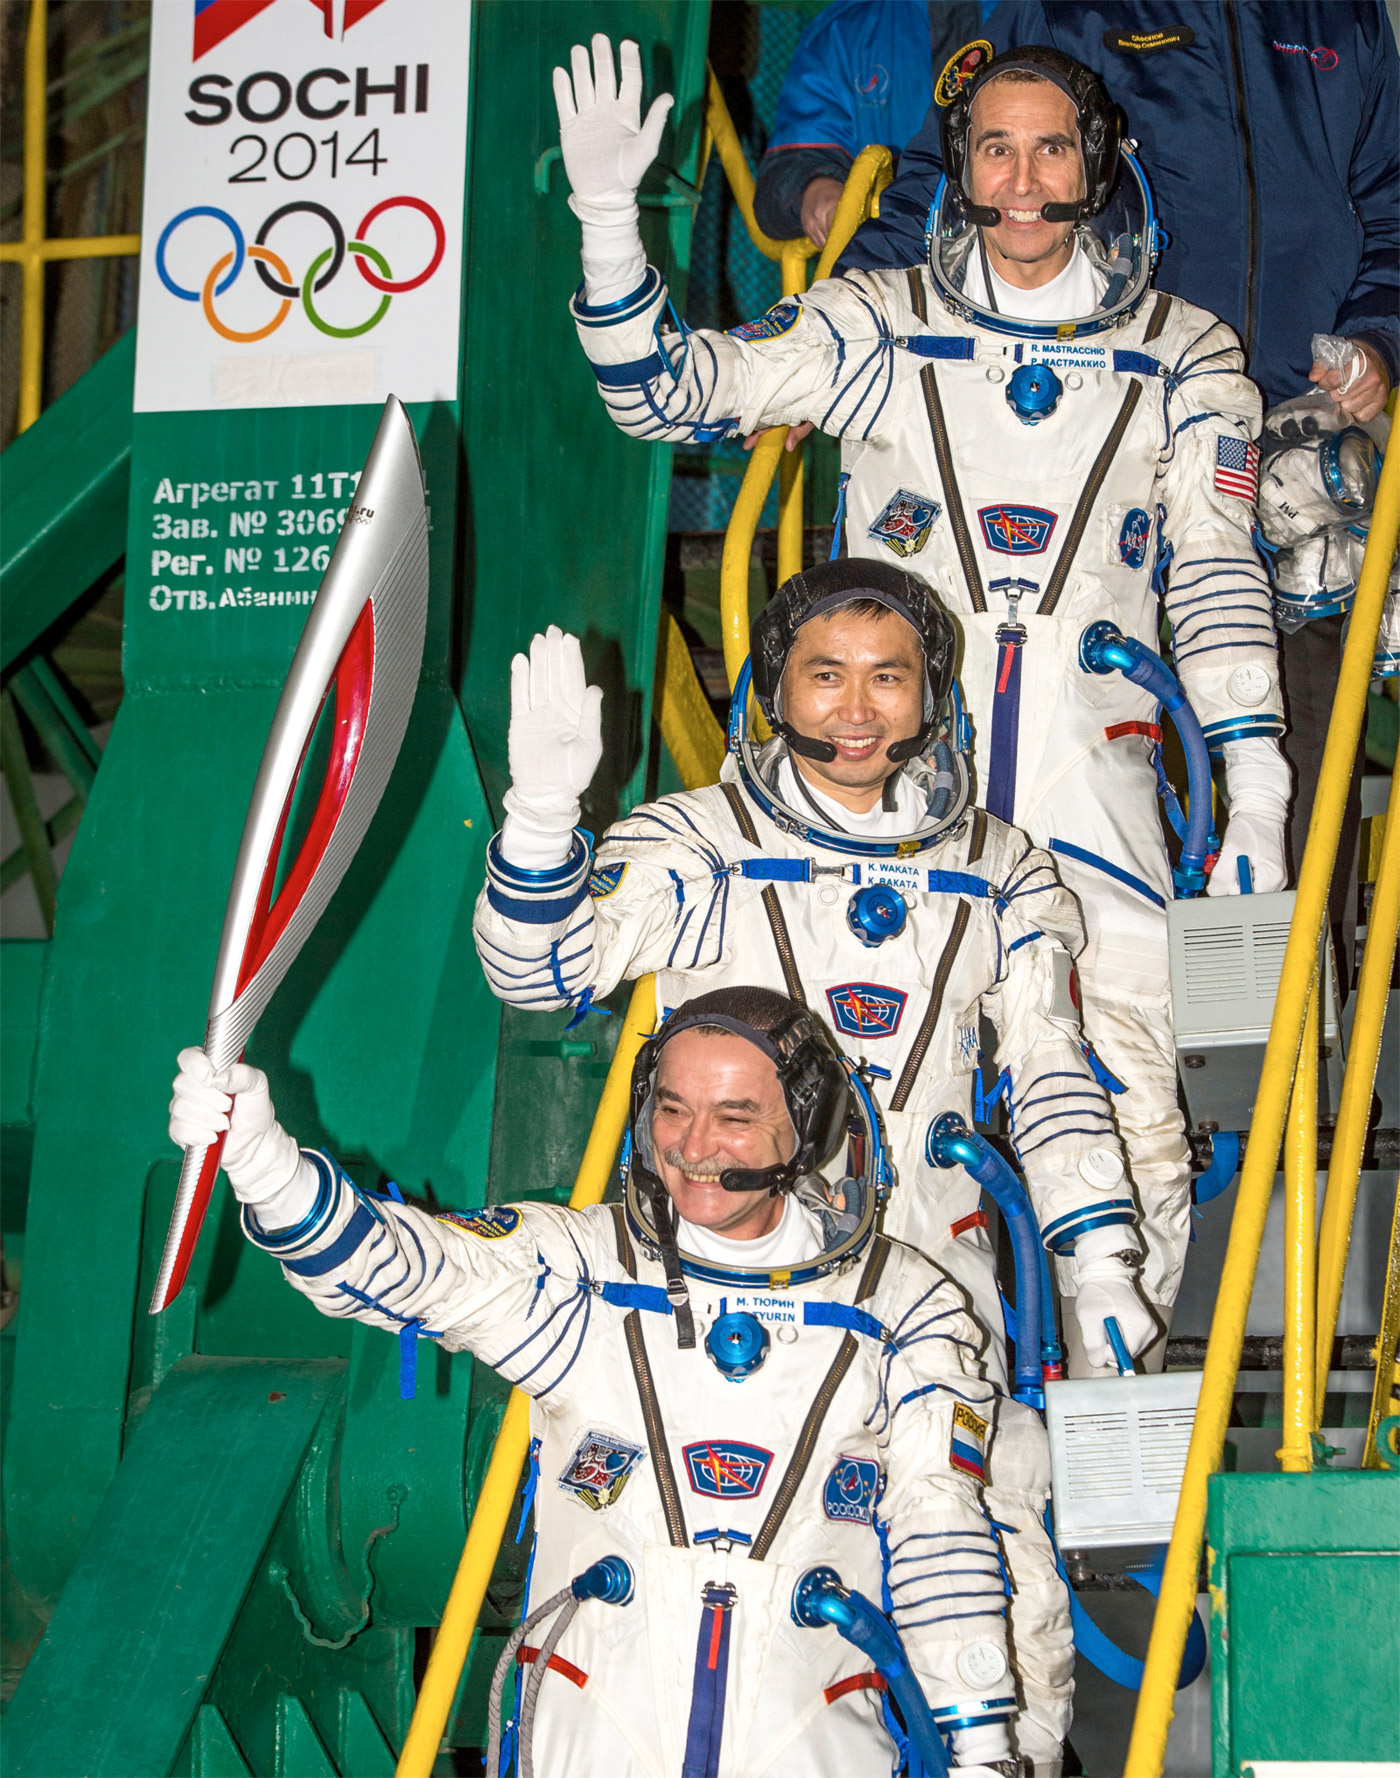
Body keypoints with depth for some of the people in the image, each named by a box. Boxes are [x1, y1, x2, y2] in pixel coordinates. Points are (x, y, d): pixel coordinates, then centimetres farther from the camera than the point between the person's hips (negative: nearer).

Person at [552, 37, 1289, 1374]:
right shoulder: (878, 327, 11)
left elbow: (1218, 576, 11)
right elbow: (667, 390, 7)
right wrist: (608, 212, -6)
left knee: (1129, 1135, -8)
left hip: (1090, 788, 0)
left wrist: (1255, 797, 4)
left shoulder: (1185, 355, 12)